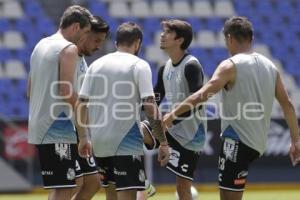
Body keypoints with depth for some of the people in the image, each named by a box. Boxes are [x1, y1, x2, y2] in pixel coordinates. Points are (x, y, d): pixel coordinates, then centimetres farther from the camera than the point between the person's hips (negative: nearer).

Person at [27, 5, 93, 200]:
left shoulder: (41, 45, 16)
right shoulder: (69, 49, -11)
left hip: (39, 124, 9)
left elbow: (30, 90, 21)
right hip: (58, 130, -9)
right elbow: (66, 91, -19)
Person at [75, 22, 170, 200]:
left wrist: (83, 138, 16)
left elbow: (80, 105, 7)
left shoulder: (96, 65, 11)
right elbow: (150, 107, -13)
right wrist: (163, 142, -9)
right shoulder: (139, 65, -5)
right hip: (127, 143, -6)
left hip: (100, 142, 6)